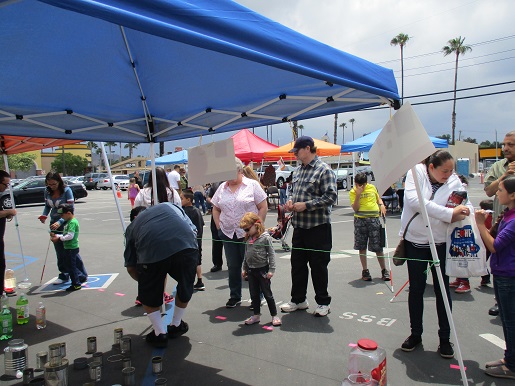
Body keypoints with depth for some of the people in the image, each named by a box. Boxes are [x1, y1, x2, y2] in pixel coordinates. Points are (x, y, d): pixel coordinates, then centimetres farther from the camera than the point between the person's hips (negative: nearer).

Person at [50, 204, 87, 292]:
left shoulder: (72, 222, -19)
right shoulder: (68, 222, 14)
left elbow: (70, 236, -26)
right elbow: (66, 235, 18)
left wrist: (59, 238, -19)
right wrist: (56, 235, 8)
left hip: (71, 248, -10)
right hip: (73, 248, 10)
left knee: (71, 266, -2)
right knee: (77, 263, 21)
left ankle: (76, 284, 6)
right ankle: (83, 277, 35)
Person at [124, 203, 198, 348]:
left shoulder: (132, 226, 32)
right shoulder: (172, 206, 37)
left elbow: (130, 267, 27)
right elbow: (193, 231, 28)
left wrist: (144, 280, 45)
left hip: (152, 250, -1)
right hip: (187, 246, 2)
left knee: (149, 294, 26)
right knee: (185, 287, 28)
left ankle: (160, 333, 30)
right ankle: (176, 326, 44)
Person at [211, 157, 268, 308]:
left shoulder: (252, 185, -3)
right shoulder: (222, 187, 10)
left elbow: (263, 207, -4)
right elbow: (215, 209, 18)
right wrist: (219, 227, 7)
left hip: (248, 233, -4)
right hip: (228, 234, 4)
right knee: (233, 266, 11)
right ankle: (235, 297, 25)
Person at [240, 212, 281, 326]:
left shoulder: (265, 238, -14)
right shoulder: (248, 239, 5)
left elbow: (271, 254, -12)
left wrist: (271, 270, -15)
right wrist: (244, 269, 15)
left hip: (262, 270, -6)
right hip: (251, 270, 6)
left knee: (267, 294, 4)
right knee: (254, 294, 14)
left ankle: (274, 316, 17)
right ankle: (256, 315, 27)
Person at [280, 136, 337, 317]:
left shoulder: (324, 170, -11)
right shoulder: (298, 170, 14)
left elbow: (330, 196, -18)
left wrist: (306, 205, -20)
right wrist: (291, 201, 3)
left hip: (318, 227, -7)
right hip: (299, 226, 8)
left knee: (318, 266, 4)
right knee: (297, 264, 14)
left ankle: (323, 303, 20)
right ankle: (298, 300, 29)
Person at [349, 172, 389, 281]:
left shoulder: (372, 187, 8)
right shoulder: (353, 192, -1)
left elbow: (378, 198, 26)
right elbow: (355, 208, -10)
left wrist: (382, 205, 7)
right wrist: (358, 195, -18)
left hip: (374, 219, 1)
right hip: (360, 220, -1)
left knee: (378, 247, 2)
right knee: (362, 247, 5)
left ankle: (384, 270, 14)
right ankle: (365, 271, 17)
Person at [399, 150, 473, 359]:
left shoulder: (454, 181, -3)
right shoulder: (416, 173, -10)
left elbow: (467, 207, -7)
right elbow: (415, 200, -25)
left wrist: (463, 213, -31)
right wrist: (449, 213, -28)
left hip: (441, 242, 1)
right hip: (415, 241, -1)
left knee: (442, 290, 8)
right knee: (416, 289, 10)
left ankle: (445, 338, 23)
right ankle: (415, 334, 27)